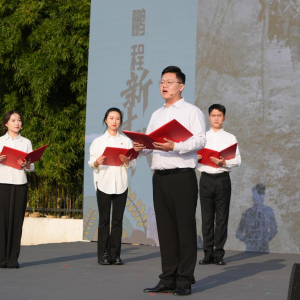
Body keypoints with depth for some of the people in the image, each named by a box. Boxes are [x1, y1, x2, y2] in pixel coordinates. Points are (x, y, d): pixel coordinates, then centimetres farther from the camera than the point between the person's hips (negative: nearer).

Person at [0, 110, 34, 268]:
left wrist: (26, 165, -10)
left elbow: (31, 167, 11)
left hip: (20, 184, 1)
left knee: (16, 220, -3)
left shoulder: (26, 142, 13)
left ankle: (13, 258, -1)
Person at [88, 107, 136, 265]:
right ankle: (103, 255, 0)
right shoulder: (98, 141, 10)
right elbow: (91, 162, 6)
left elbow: (133, 163, 8)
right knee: (104, 219, -2)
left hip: (120, 184, 1)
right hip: (104, 183, -1)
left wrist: (126, 161, -13)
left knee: (118, 220, 0)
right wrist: (97, 162, -16)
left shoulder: (126, 141, 12)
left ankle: (114, 254, 4)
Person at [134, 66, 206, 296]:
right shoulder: (157, 115, 21)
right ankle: (168, 279, 11)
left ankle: (185, 281, -2)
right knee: (165, 228, 7)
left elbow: (200, 140, -12)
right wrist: (141, 147, -5)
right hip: (160, 177, 6)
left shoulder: (192, 111, 0)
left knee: (185, 227, -5)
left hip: (182, 176, -6)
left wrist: (174, 146, -25)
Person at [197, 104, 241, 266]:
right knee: (207, 217, 1)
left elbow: (237, 160, 1)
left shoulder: (230, 138, 10)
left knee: (222, 217, -2)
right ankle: (208, 254, 5)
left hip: (222, 179, -1)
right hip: (206, 178, 1)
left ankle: (219, 254, 2)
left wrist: (224, 162, -17)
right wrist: (197, 158, -12)